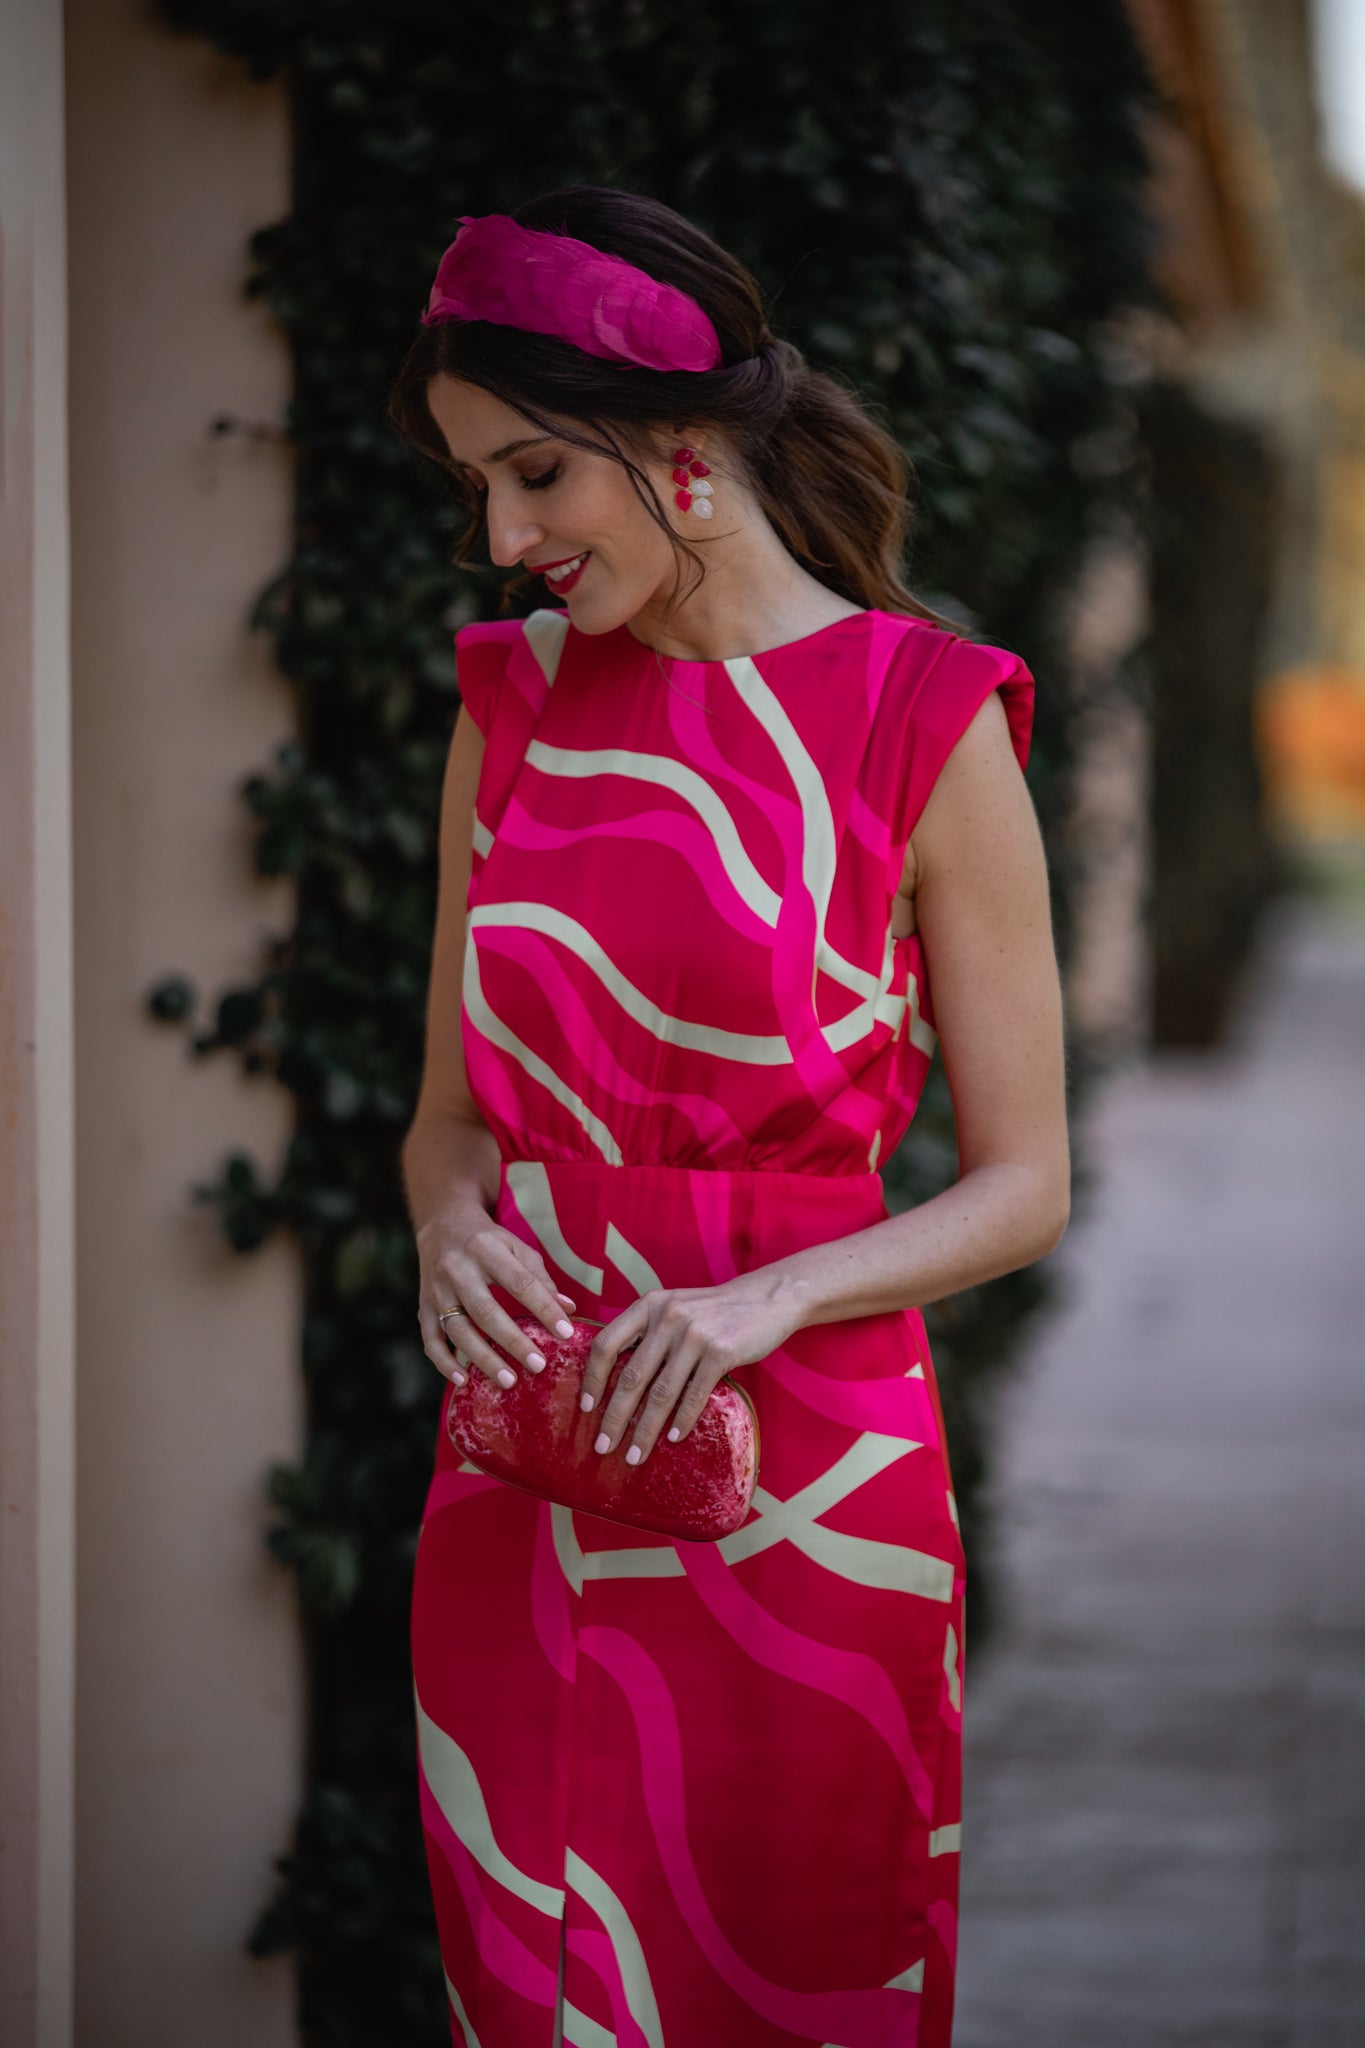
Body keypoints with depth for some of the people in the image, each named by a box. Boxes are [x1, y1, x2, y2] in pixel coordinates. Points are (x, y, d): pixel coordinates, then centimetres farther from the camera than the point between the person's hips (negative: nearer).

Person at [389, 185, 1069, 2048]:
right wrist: (449, 1220, -8)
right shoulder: (512, 704, 7)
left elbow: (1023, 1186, -4)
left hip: (803, 1490, -4)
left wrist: (772, 1299, -20)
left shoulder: (923, 721, -7)